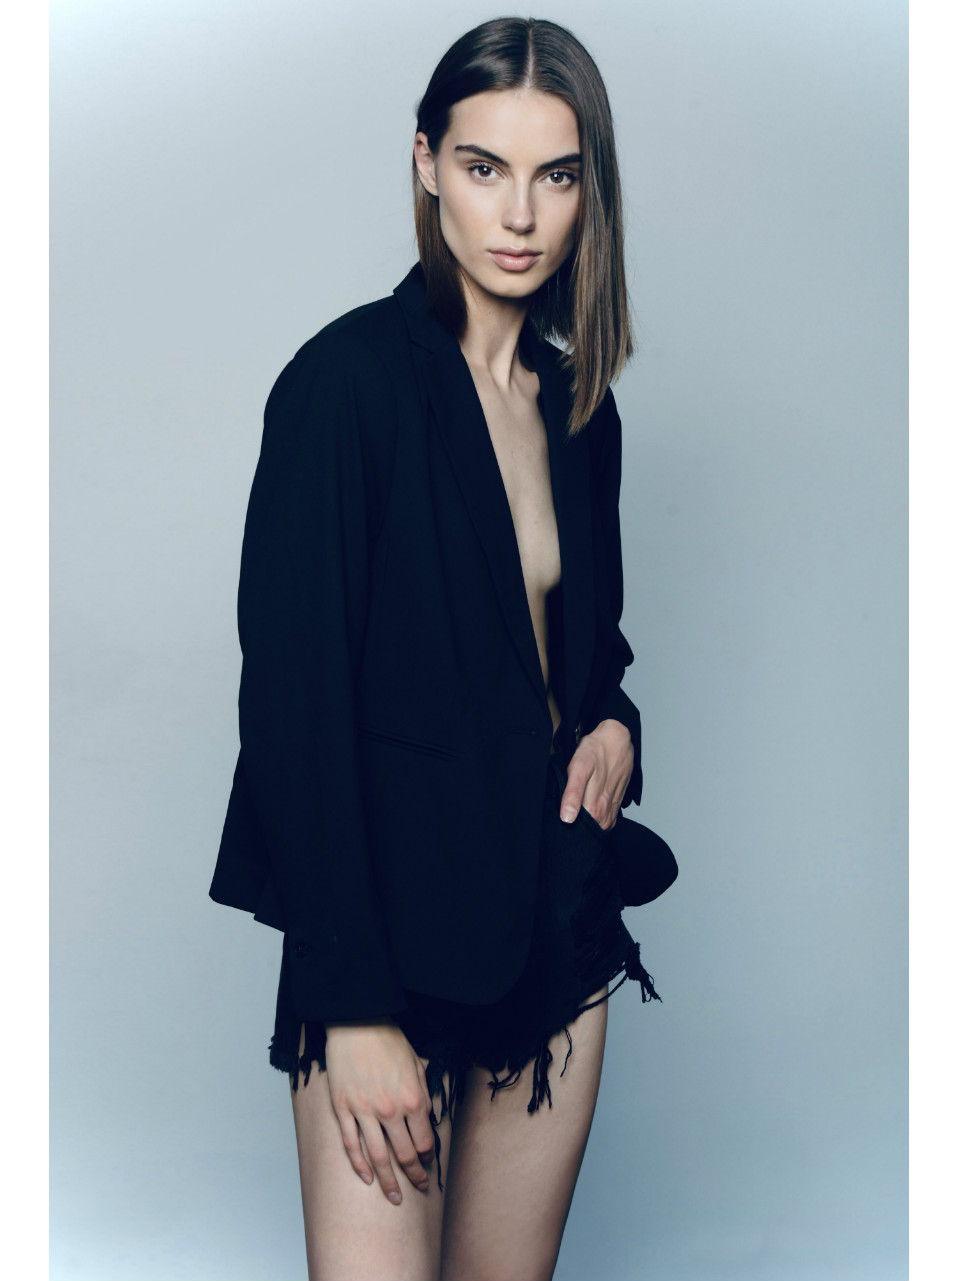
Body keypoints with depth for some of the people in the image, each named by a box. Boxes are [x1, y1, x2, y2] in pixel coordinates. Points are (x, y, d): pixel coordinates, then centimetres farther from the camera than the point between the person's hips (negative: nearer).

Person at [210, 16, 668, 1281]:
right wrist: (353, 1008, -18)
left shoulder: (578, 407, 9)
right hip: (397, 925, -6)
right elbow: (292, 699, -16)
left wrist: (615, 723, 0)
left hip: (561, 916, 6)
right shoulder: (349, 378, -12)